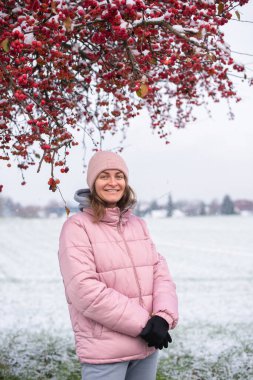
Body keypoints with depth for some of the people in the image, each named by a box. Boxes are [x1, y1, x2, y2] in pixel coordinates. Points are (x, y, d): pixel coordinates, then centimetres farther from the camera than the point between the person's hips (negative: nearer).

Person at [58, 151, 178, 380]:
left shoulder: (138, 225, 12)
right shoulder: (78, 226, -7)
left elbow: (160, 272, 6)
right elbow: (85, 289, -17)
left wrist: (163, 318, -14)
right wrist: (143, 324, -16)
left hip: (147, 345, 6)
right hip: (104, 351, -5)